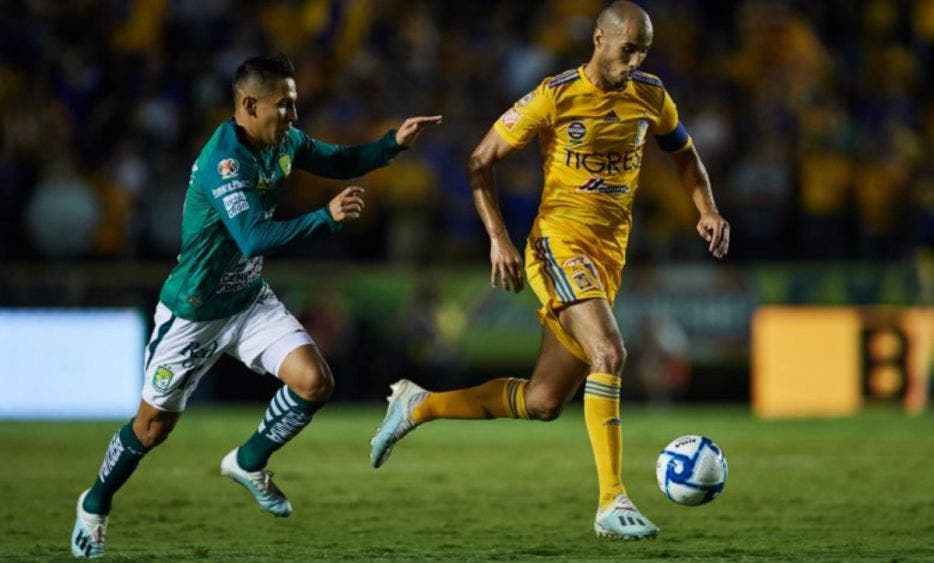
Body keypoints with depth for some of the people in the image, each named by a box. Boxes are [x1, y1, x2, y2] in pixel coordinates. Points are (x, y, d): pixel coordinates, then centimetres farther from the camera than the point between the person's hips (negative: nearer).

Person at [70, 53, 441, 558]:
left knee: (315, 382, -13)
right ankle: (95, 505, 33)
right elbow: (254, 236, -39)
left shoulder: (284, 142, -4)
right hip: (192, 314, -7)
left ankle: (249, 463, 13)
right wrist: (327, 217, -42)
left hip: (249, 299, 7)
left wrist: (395, 142, -4)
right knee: (154, 425, 6)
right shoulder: (224, 160, -29)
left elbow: (340, 162, 12)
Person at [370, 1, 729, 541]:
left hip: (609, 255, 6)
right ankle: (613, 503, -27)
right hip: (560, 242, -6)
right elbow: (481, 161, -3)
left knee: (543, 402, 6)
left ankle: (417, 406, 25)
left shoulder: (650, 96, 6)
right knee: (610, 352, -29)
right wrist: (499, 238, -12)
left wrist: (708, 210, 6)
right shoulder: (556, 96, -9)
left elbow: (685, 154, 24)